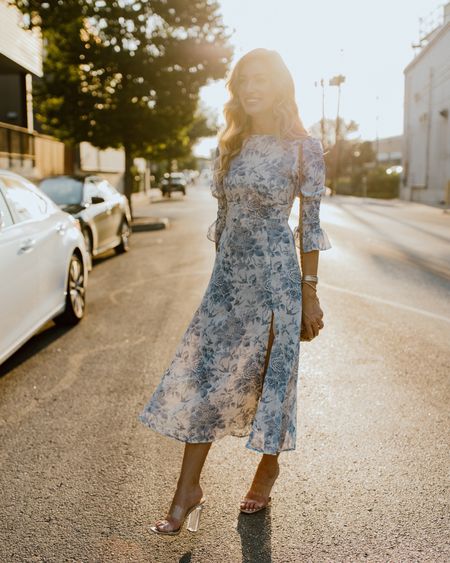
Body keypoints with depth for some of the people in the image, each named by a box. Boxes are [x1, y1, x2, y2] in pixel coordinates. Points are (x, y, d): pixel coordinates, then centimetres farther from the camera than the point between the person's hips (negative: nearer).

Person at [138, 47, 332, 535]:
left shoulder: (302, 147, -4)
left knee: (269, 373, 7)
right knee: (203, 376, 2)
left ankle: (268, 468, 32)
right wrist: (223, 272, 15)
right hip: (228, 277, 5)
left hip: (276, 276, -4)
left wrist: (310, 292, -8)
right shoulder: (229, 145, 10)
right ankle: (188, 490, 12)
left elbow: (310, 225, -5)